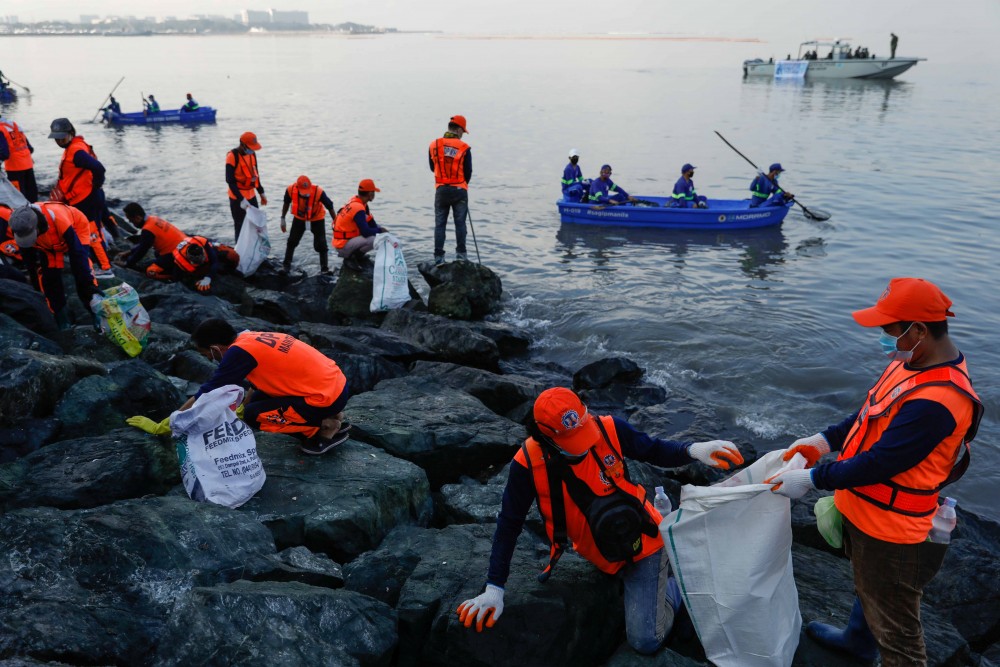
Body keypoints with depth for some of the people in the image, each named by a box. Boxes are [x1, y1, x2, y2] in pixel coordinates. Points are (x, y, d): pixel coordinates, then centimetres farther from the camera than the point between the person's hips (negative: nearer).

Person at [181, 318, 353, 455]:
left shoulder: (239, 352, -14)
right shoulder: (254, 338, 11)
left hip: (328, 397, -9)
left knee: (253, 414, -3)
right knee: (258, 400, 18)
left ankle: (325, 428, 0)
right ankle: (331, 418, 14)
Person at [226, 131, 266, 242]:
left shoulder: (252, 154, 5)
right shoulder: (232, 156, -18)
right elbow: (230, 181, -19)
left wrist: (261, 193, 20)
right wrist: (241, 199, -25)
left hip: (251, 196, 7)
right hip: (237, 198, -7)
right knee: (241, 227, -1)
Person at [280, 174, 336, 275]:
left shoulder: (318, 192, -36)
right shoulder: (291, 190, -27)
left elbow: (330, 207, -21)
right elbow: (286, 203, -4)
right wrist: (283, 219, 2)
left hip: (316, 219, -2)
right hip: (299, 218, 2)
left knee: (320, 244, -7)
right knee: (292, 241, 5)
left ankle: (324, 268, 6)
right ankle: (286, 265, 22)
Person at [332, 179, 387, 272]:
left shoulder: (356, 201, 5)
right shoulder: (358, 209, -24)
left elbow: (371, 223, 12)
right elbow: (365, 232, -25)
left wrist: (379, 229, -1)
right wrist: (380, 230, -9)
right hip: (343, 246, -9)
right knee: (374, 240, -26)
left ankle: (357, 255, 9)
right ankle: (351, 258, -9)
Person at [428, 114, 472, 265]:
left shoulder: (433, 145, -1)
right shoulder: (464, 147, -8)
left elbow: (432, 168, 10)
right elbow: (468, 172, -2)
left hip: (441, 190, 2)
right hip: (459, 190, -2)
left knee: (439, 224, 7)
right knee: (460, 223, 10)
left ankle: (438, 256, 6)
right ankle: (461, 254, 14)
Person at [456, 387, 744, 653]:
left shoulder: (608, 429, -24)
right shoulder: (528, 464, -24)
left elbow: (653, 450, -8)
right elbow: (509, 524, -15)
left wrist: (693, 450, -29)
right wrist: (494, 588, -17)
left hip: (641, 539, -3)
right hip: (602, 555, 3)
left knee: (645, 641, -6)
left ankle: (682, 581, 18)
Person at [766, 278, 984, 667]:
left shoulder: (934, 401, -33)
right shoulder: (913, 361, -1)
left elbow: (878, 464, -29)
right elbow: (873, 414, 12)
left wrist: (811, 479, -21)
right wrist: (824, 441, 1)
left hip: (891, 534, -10)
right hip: (865, 513, 10)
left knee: (895, 632, 8)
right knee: (867, 587, 35)